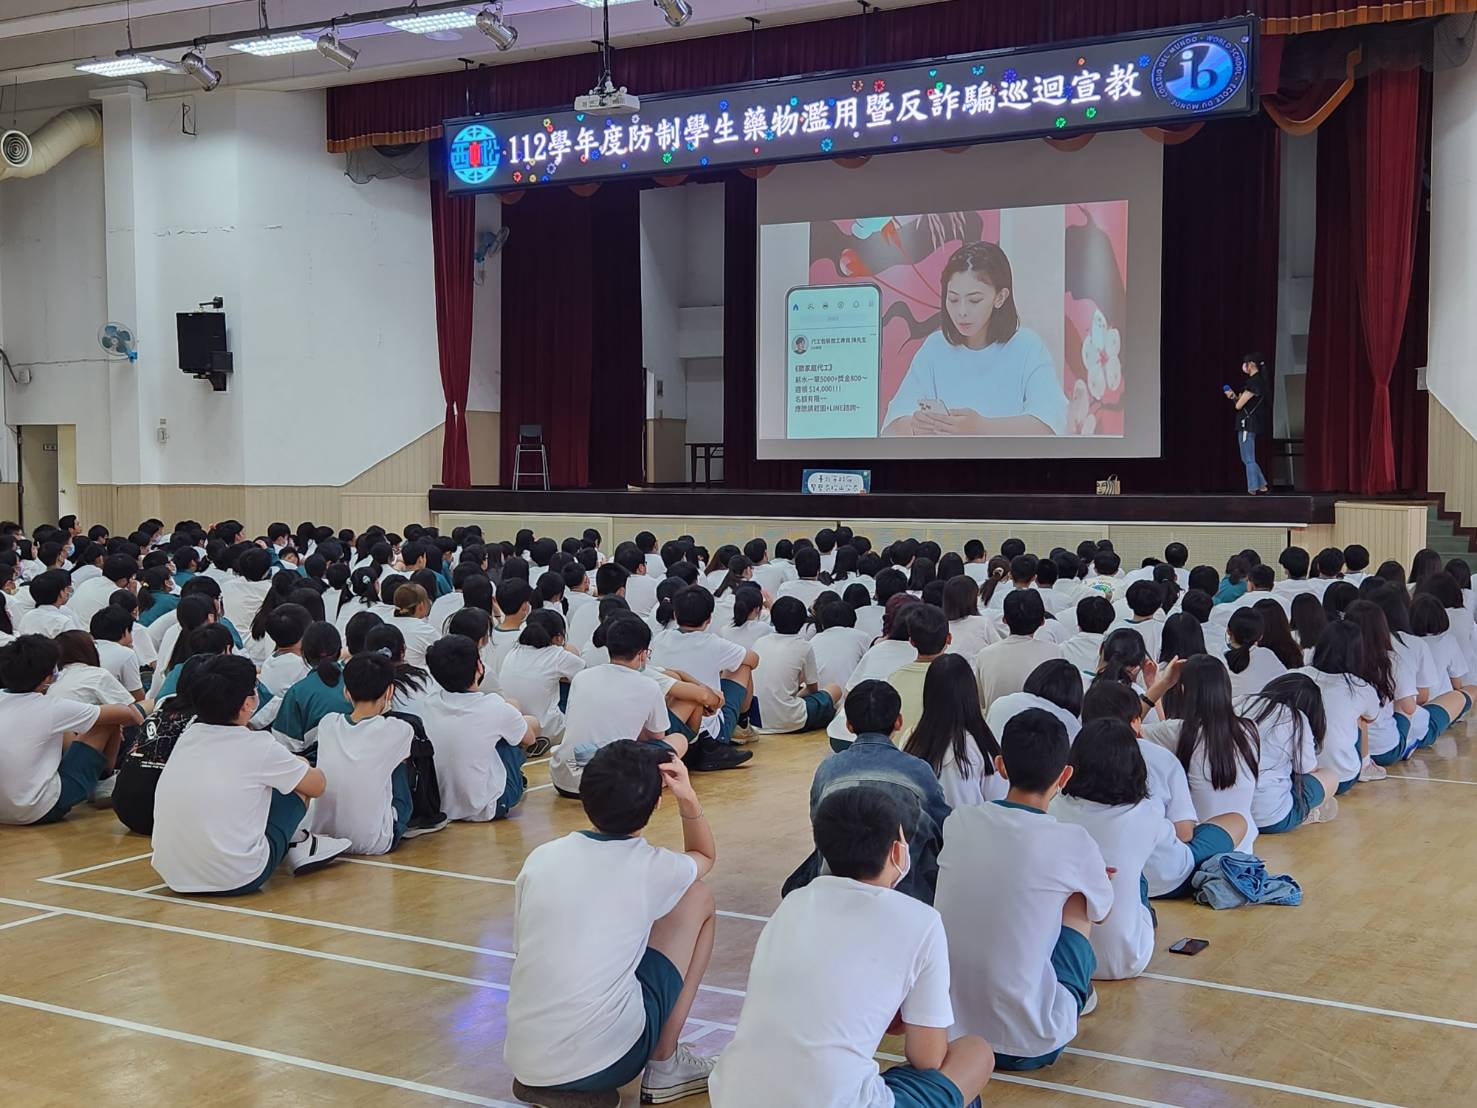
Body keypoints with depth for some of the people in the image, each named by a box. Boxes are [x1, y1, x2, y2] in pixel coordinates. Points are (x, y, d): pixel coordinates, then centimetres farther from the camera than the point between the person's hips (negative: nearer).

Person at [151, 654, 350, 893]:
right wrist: (302, 766, 30)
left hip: (174, 876, 6)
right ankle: (296, 847, 29)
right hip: (236, 880, -6)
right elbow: (318, 785, 8)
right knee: (298, 783, 11)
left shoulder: (187, 737, 6)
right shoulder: (258, 747, -9)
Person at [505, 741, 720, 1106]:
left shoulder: (540, 858, 5)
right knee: (698, 899, 14)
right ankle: (664, 1065, 16)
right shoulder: (653, 868, -3)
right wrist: (687, 800, 5)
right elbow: (706, 855, 21)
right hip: (607, 1058, -5)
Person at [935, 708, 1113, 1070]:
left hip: (946, 1029, 3)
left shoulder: (957, 823, -2)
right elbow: (1102, 912, 13)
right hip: (1029, 1043, -3)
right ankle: (1077, 996, 35)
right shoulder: (1074, 844, -10)